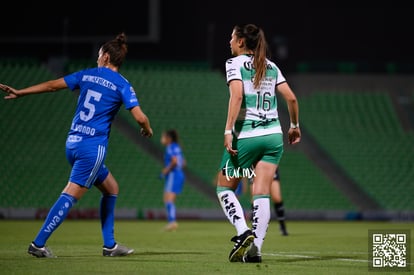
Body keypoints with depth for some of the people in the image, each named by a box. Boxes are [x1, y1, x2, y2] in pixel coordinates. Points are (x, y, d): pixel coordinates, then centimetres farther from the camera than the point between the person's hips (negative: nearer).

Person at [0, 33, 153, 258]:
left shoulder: (86, 75, 10)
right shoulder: (122, 85, -4)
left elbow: (52, 85, 11)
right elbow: (140, 117, -11)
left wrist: (19, 93, 19)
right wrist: (148, 130, 12)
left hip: (73, 143, 7)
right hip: (93, 146, -7)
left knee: (111, 188, 19)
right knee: (71, 195, -9)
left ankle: (110, 245, 17)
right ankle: (38, 244, -15)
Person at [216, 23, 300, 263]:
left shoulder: (235, 63, -3)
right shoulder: (271, 66, 12)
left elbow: (237, 95, -18)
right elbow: (291, 98, 8)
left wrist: (228, 130, -20)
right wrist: (295, 126, 22)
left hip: (246, 136, -5)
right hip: (274, 136, 5)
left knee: (224, 188, 11)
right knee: (262, 194, 2)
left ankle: (243, 232, -9)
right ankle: (255, 249, -6)